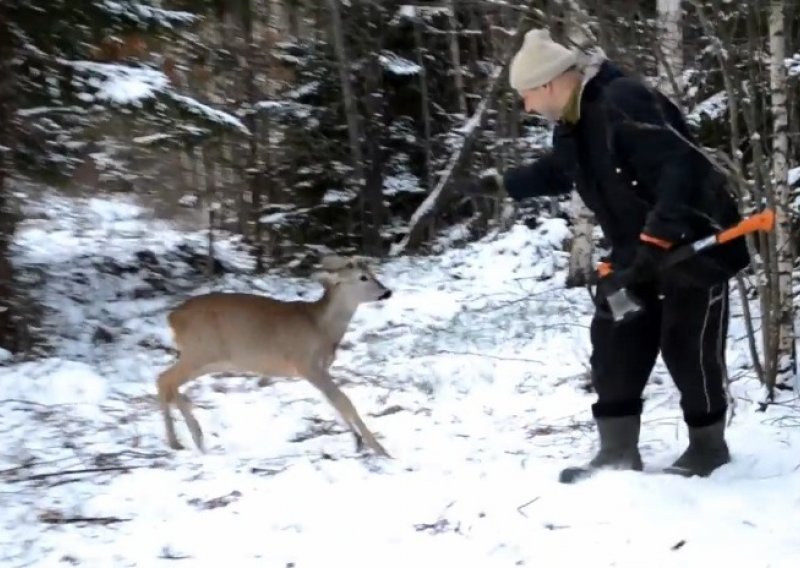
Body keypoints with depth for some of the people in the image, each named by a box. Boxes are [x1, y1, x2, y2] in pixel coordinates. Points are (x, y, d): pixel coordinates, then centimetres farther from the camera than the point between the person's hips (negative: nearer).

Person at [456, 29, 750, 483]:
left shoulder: (625, 102, -28)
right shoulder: (571, 125, 4)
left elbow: (682, 169, -33)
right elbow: (556, 172, 26)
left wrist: (656, 239, -37)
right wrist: (498, 185, 23)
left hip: (695, 243, -9)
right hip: (638, 250, 9)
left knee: (688, 348, -3)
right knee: (614, 343, 4)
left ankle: (709, 446, 16)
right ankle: (618, 451, 10)